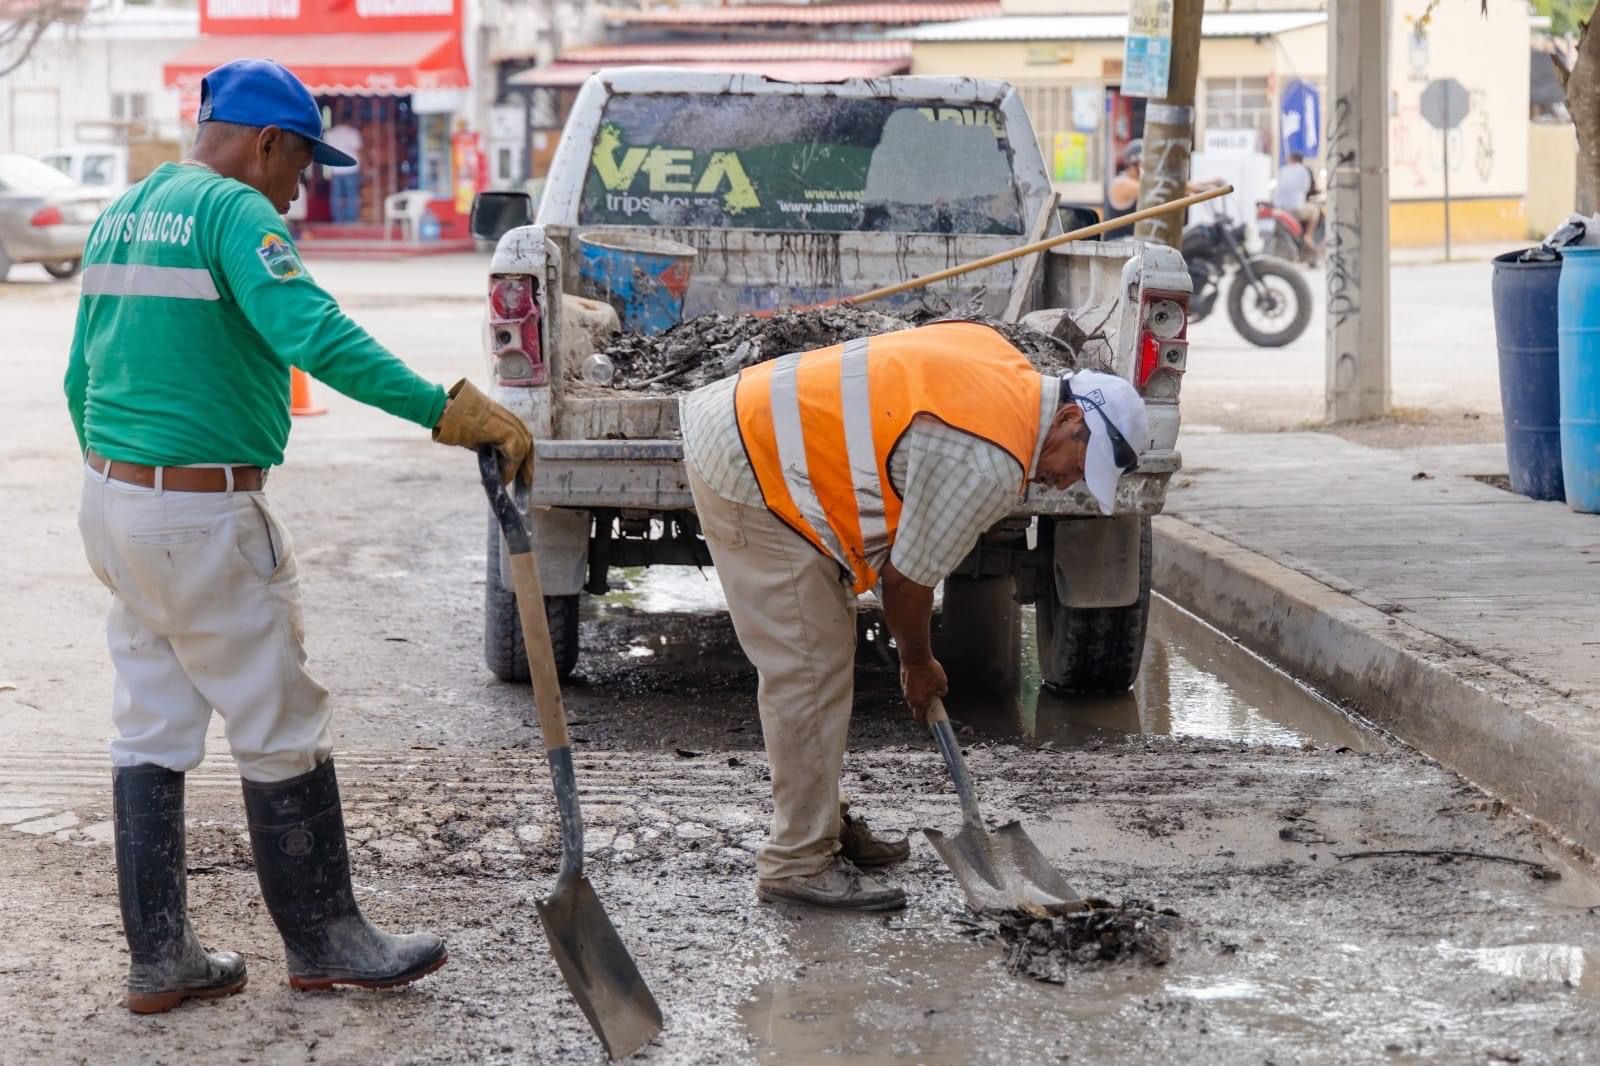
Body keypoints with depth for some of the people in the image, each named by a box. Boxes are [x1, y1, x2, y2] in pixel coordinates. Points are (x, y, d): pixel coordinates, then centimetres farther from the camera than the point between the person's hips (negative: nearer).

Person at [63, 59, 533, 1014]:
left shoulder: (124, 214, 14)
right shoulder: (233, 210, -14)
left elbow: (82, 378, 21)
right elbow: (314, 335, -30)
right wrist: (449, 411, -35)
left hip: (111, 499, 9)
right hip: (205, 517, -9)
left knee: (152, 729, 13)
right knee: (284, 734, 3)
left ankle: (160, 958, 16)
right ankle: (323, 941, 14)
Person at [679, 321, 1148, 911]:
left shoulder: (1004, 369, 6)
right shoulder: (989, 463, -22)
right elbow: (908, 581, -13)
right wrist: (918, 664, 6)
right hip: (750, 469, -11)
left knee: (823, 659, 17)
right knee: (807, 672, -8)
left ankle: (821, 824, 27)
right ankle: (799, 862, -2)